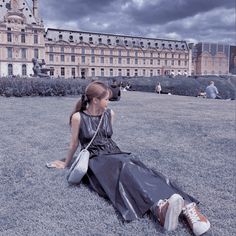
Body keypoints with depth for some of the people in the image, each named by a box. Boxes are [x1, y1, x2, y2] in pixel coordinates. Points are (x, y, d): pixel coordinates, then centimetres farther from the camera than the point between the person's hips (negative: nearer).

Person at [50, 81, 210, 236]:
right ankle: (160, 207, -65)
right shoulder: (78, 117, -3)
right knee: (126, 170, -37)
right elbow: (74, 144, 9)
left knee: (138, 169, -29)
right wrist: (66, 164, 20)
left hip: (115, 154, 4)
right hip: (96, 160, -4)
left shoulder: (110, 114, 11)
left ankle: (186, 206, -50)